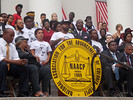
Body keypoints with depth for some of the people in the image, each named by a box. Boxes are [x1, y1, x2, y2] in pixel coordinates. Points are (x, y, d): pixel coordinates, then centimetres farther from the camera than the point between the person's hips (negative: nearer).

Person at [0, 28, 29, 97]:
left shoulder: (12, 46, 15)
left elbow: (16, 58, 9)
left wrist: (21, 61, -16)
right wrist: (14, 61, -30)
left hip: (9, 67, 6)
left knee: (24, 68, -15)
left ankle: (22, 93, -17)